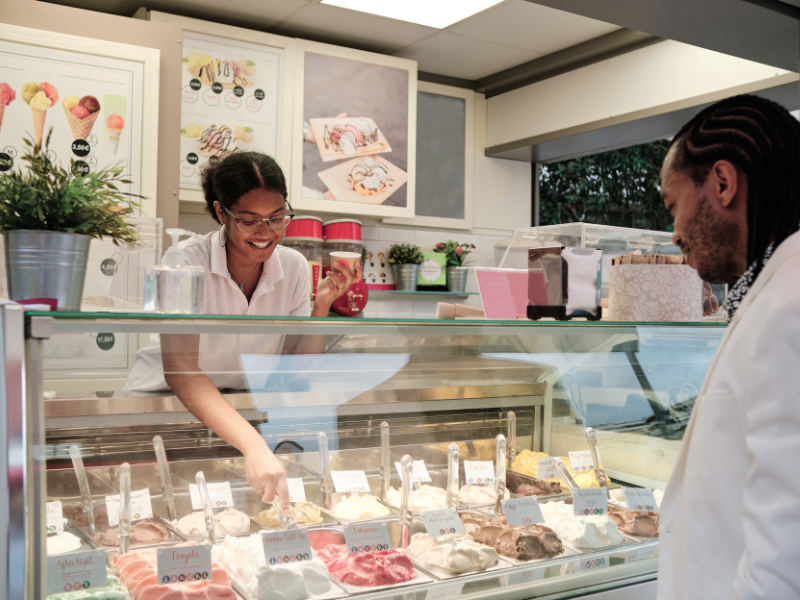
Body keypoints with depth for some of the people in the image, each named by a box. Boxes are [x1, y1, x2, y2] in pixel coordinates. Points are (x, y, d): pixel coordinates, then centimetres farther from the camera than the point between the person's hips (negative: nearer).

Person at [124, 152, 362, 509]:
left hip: (241, 409, 5)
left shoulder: (293, 267, -4)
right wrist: (252, 444, -47)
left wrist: (322, 305, -16)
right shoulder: (188, 261, -19)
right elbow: (178, 369, -33)